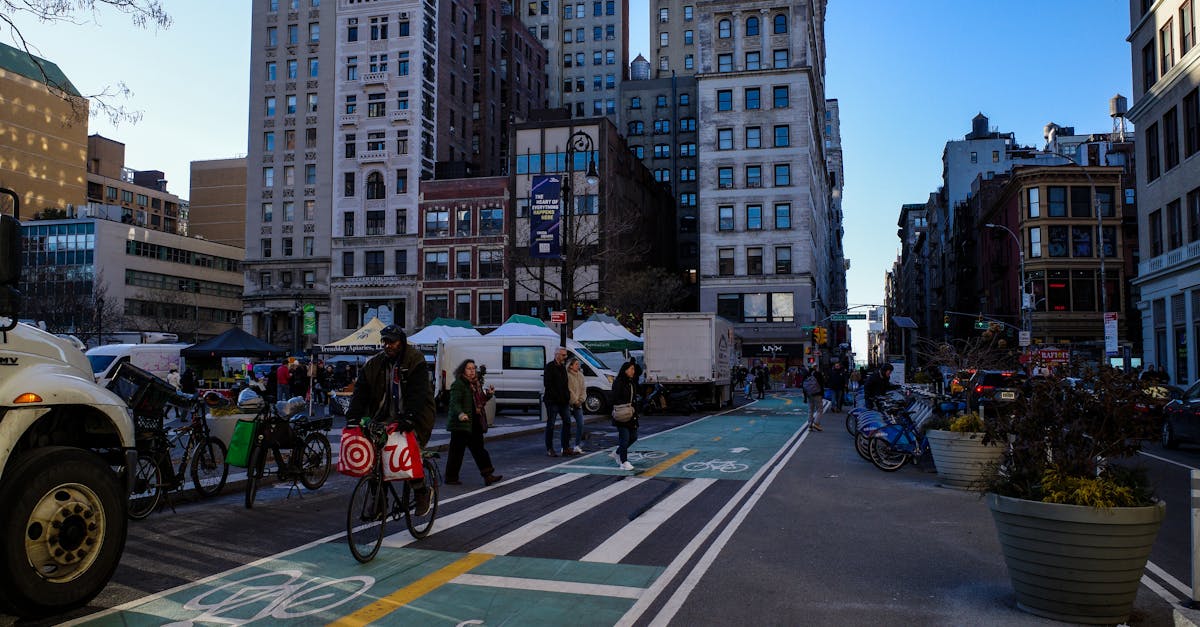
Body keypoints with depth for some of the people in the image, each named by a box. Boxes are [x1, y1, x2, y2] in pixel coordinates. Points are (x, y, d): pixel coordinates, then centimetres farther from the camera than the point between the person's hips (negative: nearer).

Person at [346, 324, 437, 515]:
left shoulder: (416, 362, -9)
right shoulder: (373, 364, 5)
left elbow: (418, 393, -20)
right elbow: (361, 392, -1)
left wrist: (409, 417, -34)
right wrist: (353, 416, -16)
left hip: (415, 419, -5)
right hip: (387, 417, 5)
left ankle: (422, 492, 5)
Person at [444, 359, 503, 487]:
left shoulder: (477, 383, 15)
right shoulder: (458, 384, -11)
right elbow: (454, 402, -22)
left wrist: (489, 394, 7)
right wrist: (460, 413, -40)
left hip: (475, 423, 8)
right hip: (461, 423, -8)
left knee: (478, 449, 6)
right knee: (457, 450, 1)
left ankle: (487, 475, 5)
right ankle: (451, 477, 11)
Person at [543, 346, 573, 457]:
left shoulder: (562, 367, 16)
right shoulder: (549, 367, -9)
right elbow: (547, 384, -16)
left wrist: (567, 397, 9)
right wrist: (556, 396, -17)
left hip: (562, 401, 8)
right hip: (552, 401, -8)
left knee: (567, 422, 7)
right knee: (551, 424, -1)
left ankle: (566, 448, 13)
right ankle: (549, 449, 5)